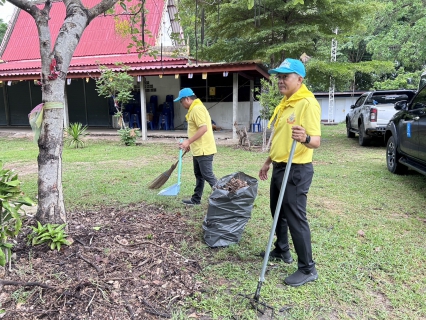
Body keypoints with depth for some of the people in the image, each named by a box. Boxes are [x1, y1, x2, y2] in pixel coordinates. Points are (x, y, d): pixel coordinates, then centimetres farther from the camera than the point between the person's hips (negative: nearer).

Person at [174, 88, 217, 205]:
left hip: (203, 150, -11)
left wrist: (188, 141, -22)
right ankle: (196, 199, 27)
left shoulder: (197, 109, -17)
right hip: (198, 149, 11)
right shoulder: (194, 108, 15)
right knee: (199, 176, 17)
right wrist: (190, 143, 21)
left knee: (208, 176, -5)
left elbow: (203, 128, -26)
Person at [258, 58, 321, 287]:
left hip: (296, 170, -9)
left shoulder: (308, 103, -16)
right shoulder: (284, 104, 13)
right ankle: (282, 250, 39)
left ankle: (307, 269, 12)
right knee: (278, 212, 19)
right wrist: (268, 161, 22)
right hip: (280, 167, 9)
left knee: (296, 218, -3)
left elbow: (316, 141, -23)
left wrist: (305, 138, -45)